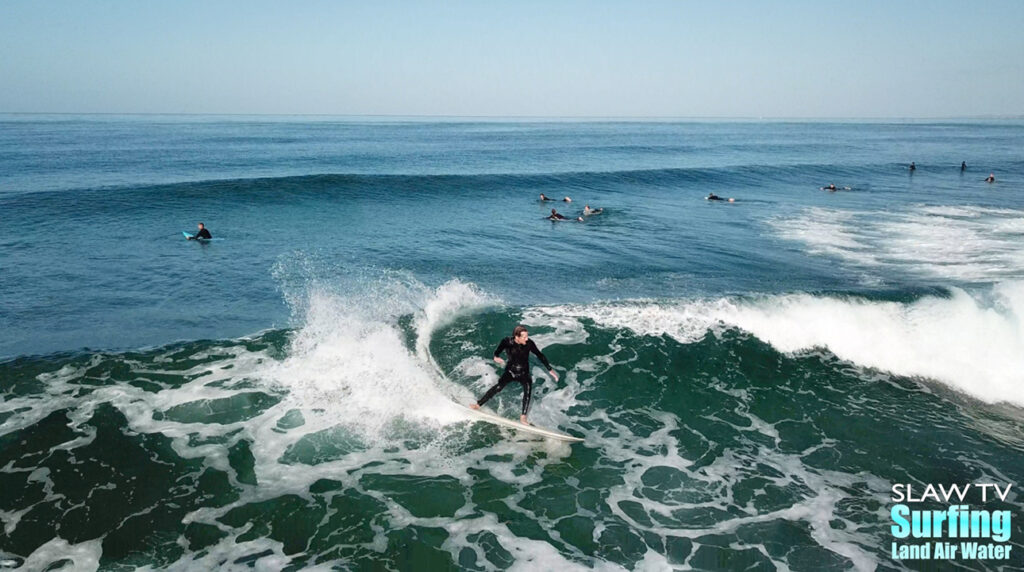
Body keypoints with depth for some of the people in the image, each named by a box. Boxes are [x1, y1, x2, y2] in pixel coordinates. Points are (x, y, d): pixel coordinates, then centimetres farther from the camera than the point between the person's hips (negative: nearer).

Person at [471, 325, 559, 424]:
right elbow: (497, 352, 1)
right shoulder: (507, 342, -18)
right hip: (510, 371, 0)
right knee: (498, 386, -21)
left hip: (524, 373, 0)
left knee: (528, 388, -26)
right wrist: (496, 357, -17)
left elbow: (540, 355, -6)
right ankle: (478, 404, -9)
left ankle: (523, 417, -25)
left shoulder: (529, 343, -16)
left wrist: (550, 370, -4)